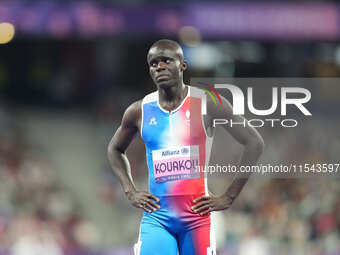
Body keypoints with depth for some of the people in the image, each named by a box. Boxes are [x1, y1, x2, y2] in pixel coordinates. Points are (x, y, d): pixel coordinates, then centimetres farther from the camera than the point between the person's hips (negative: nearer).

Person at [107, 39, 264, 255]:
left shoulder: (207, 104, -2)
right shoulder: (140, 111, 6)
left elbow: (255, 144, 1)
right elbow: (115, 149, 26)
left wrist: (228, 197, -2)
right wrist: (130, 192, 11)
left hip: (197, 217, -1)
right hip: (156, 217, 1)